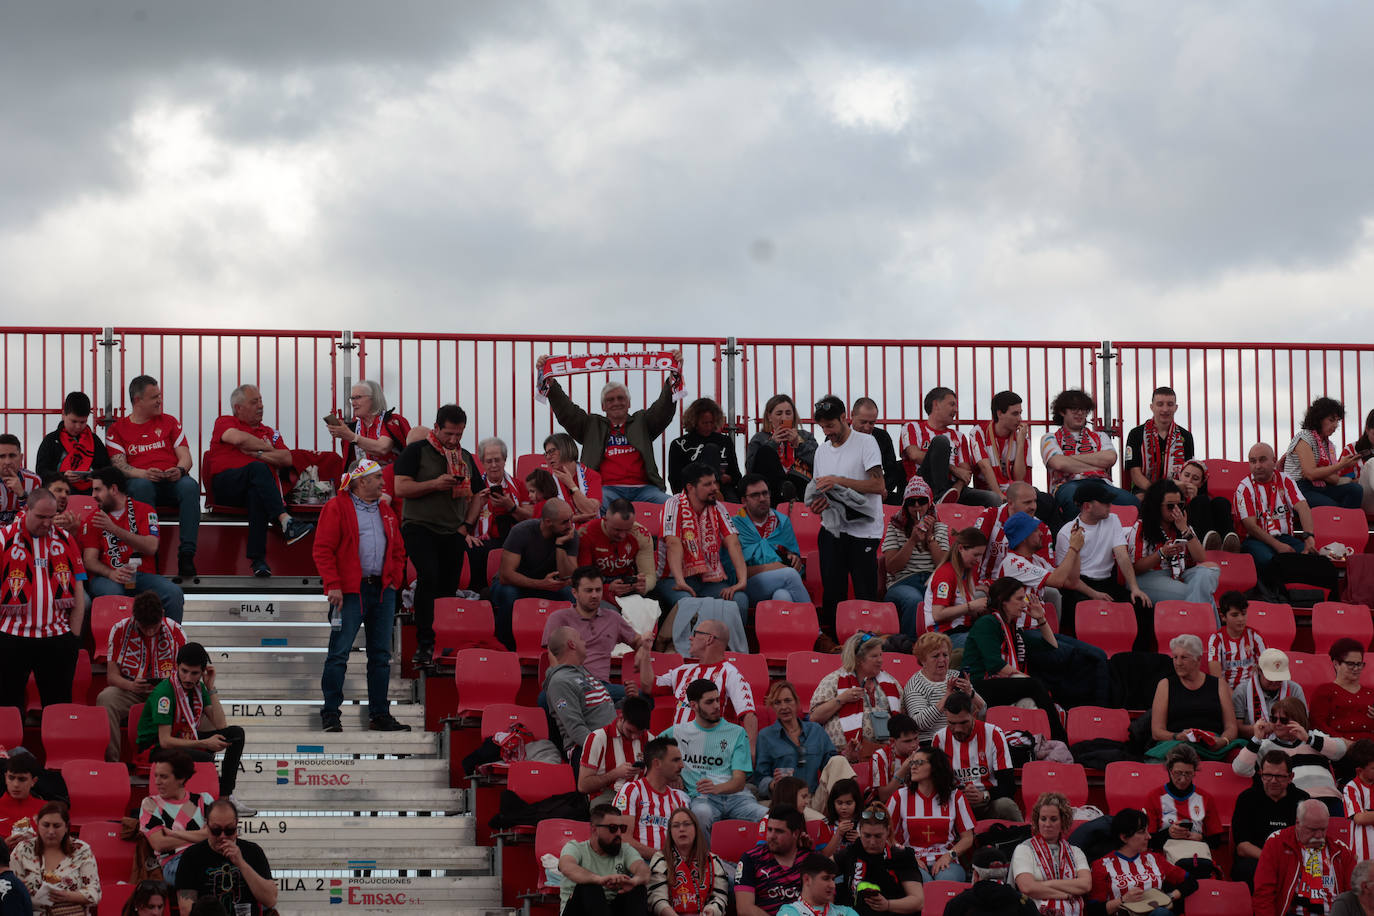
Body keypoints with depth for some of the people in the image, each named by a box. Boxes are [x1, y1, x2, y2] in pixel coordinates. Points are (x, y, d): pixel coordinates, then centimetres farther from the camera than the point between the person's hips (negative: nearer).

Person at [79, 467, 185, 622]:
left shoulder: (144, 511, 10)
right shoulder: (92, 519, 13)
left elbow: (151, 548, -6)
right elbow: (89, 560, 3)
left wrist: (114, 529, -13)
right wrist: (111, 573, -20)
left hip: (141, 575, 1)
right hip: (107, 577, -1)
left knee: (174, 592, -26)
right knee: (112, 592, -37)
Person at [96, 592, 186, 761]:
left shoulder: (176, 632, -2)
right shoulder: (120, 630, -4)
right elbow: (112, 675, -4)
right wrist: (131, 685, -27)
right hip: (129, 690, 0)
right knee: (105, 699, -34)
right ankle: (111, 761, -28)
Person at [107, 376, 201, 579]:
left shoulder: (169, 422, 20)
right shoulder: (118, 429, 14)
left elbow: (185, 457, 13)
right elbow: (119, 465, 1)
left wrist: (180, 470, -12)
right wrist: (143, 473, -20)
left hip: (172, 481, 2)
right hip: (141, 480, -2)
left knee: (190, 486, -34)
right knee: (141, 486, -39)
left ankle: (186, 555, -39)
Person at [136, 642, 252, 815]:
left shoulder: (198, 688, 1)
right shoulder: (164, 692, -22)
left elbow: (221, 726, -3)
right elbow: (165, 741, -25)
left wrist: (211, 688, -8)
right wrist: (205, 744, -27)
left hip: (184, 740, 9)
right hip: (155, 748, -8)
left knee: (236, 733, -4)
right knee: (205, 758, -36)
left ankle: (225, 798, -8)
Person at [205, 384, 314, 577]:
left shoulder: (270, 432, 28)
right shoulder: (224, 422, 18)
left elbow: (287, 459, 11)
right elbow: (239, 438, -7)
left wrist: (257, 454, -1)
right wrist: (267, 448, 7)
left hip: (257, 486, 2)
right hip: (226, 485, -2)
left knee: (257, 495, -37)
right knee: (259, 468, -34)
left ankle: (257, 558, -46)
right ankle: (286, 521, -51)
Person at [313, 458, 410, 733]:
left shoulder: (386, 511, 17)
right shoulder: (337, 508, -3)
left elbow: (398, 550, 23)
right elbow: (322, 549, -9)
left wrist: (395, 580, 9)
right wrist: (333, 585, -15)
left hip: (383, 590, 6)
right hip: (350, 591, -6)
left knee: (381, 655, 7)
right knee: (339, 652, -7)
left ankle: (380, 714, 12)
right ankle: (330, 713, -3)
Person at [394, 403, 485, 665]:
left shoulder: (465, 457, 16)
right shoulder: (417, 451, 0)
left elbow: (477, 494, 23)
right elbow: (401, 488, -9)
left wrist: (466, 526, 11)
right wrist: (435, 484, -18)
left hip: (452, 532, 5)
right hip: (419, 526, -5)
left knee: (448, 586, 2)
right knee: (429, 576, -23)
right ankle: (424, 643, -22)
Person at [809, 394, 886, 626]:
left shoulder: (865, 442, -5)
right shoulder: (822, 450, 15)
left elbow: (877, 485, -13)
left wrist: (839, 481, -17)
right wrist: (818, 502, -2)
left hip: (863, 530, -5)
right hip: (832, 528, 5)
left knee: (865, 593, -5)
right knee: (831, 589, 4)